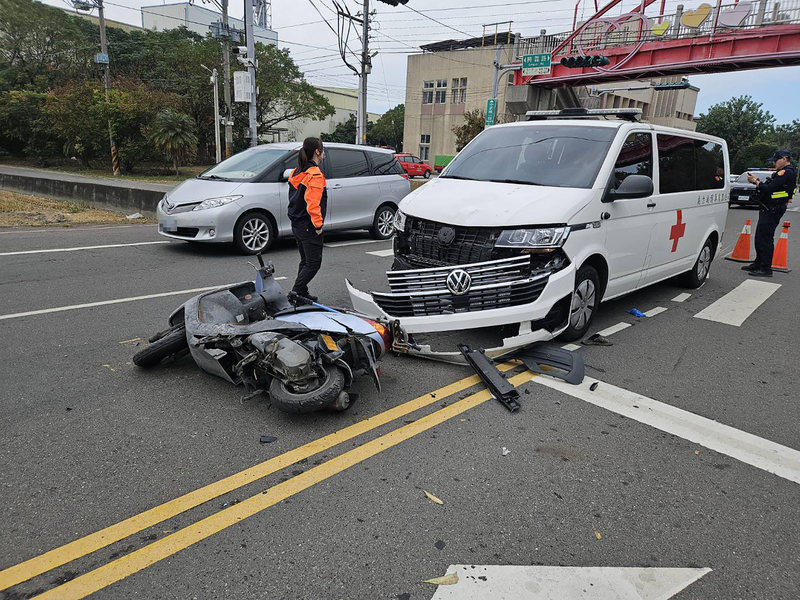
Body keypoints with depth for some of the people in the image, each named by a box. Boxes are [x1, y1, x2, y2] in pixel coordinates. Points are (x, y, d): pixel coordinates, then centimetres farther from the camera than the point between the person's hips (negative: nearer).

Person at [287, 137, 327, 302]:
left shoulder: (297, 172, 12)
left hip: (297, 225, 10)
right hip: (309, 227, -9)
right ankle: (296, 291, -8)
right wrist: (318, 225, -17)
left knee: (305, 261, 18)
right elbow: (313, 203, -25)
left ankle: (302, 293, 23)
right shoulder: (315, 174, -17)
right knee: (314, 263, -3)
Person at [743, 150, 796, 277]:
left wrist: (756, 181, -7)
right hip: (769, 210, 11)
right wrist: (758, 181, 7)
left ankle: (766, 269, -7)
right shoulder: (787, 173, 19)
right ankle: (758, 264, 27)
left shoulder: (786, 173, -15)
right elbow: (771, 187, 16)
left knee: (765, 239, -9)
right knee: (760, 238, 17)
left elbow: (768, 189, -21)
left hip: (771, 212, -11)